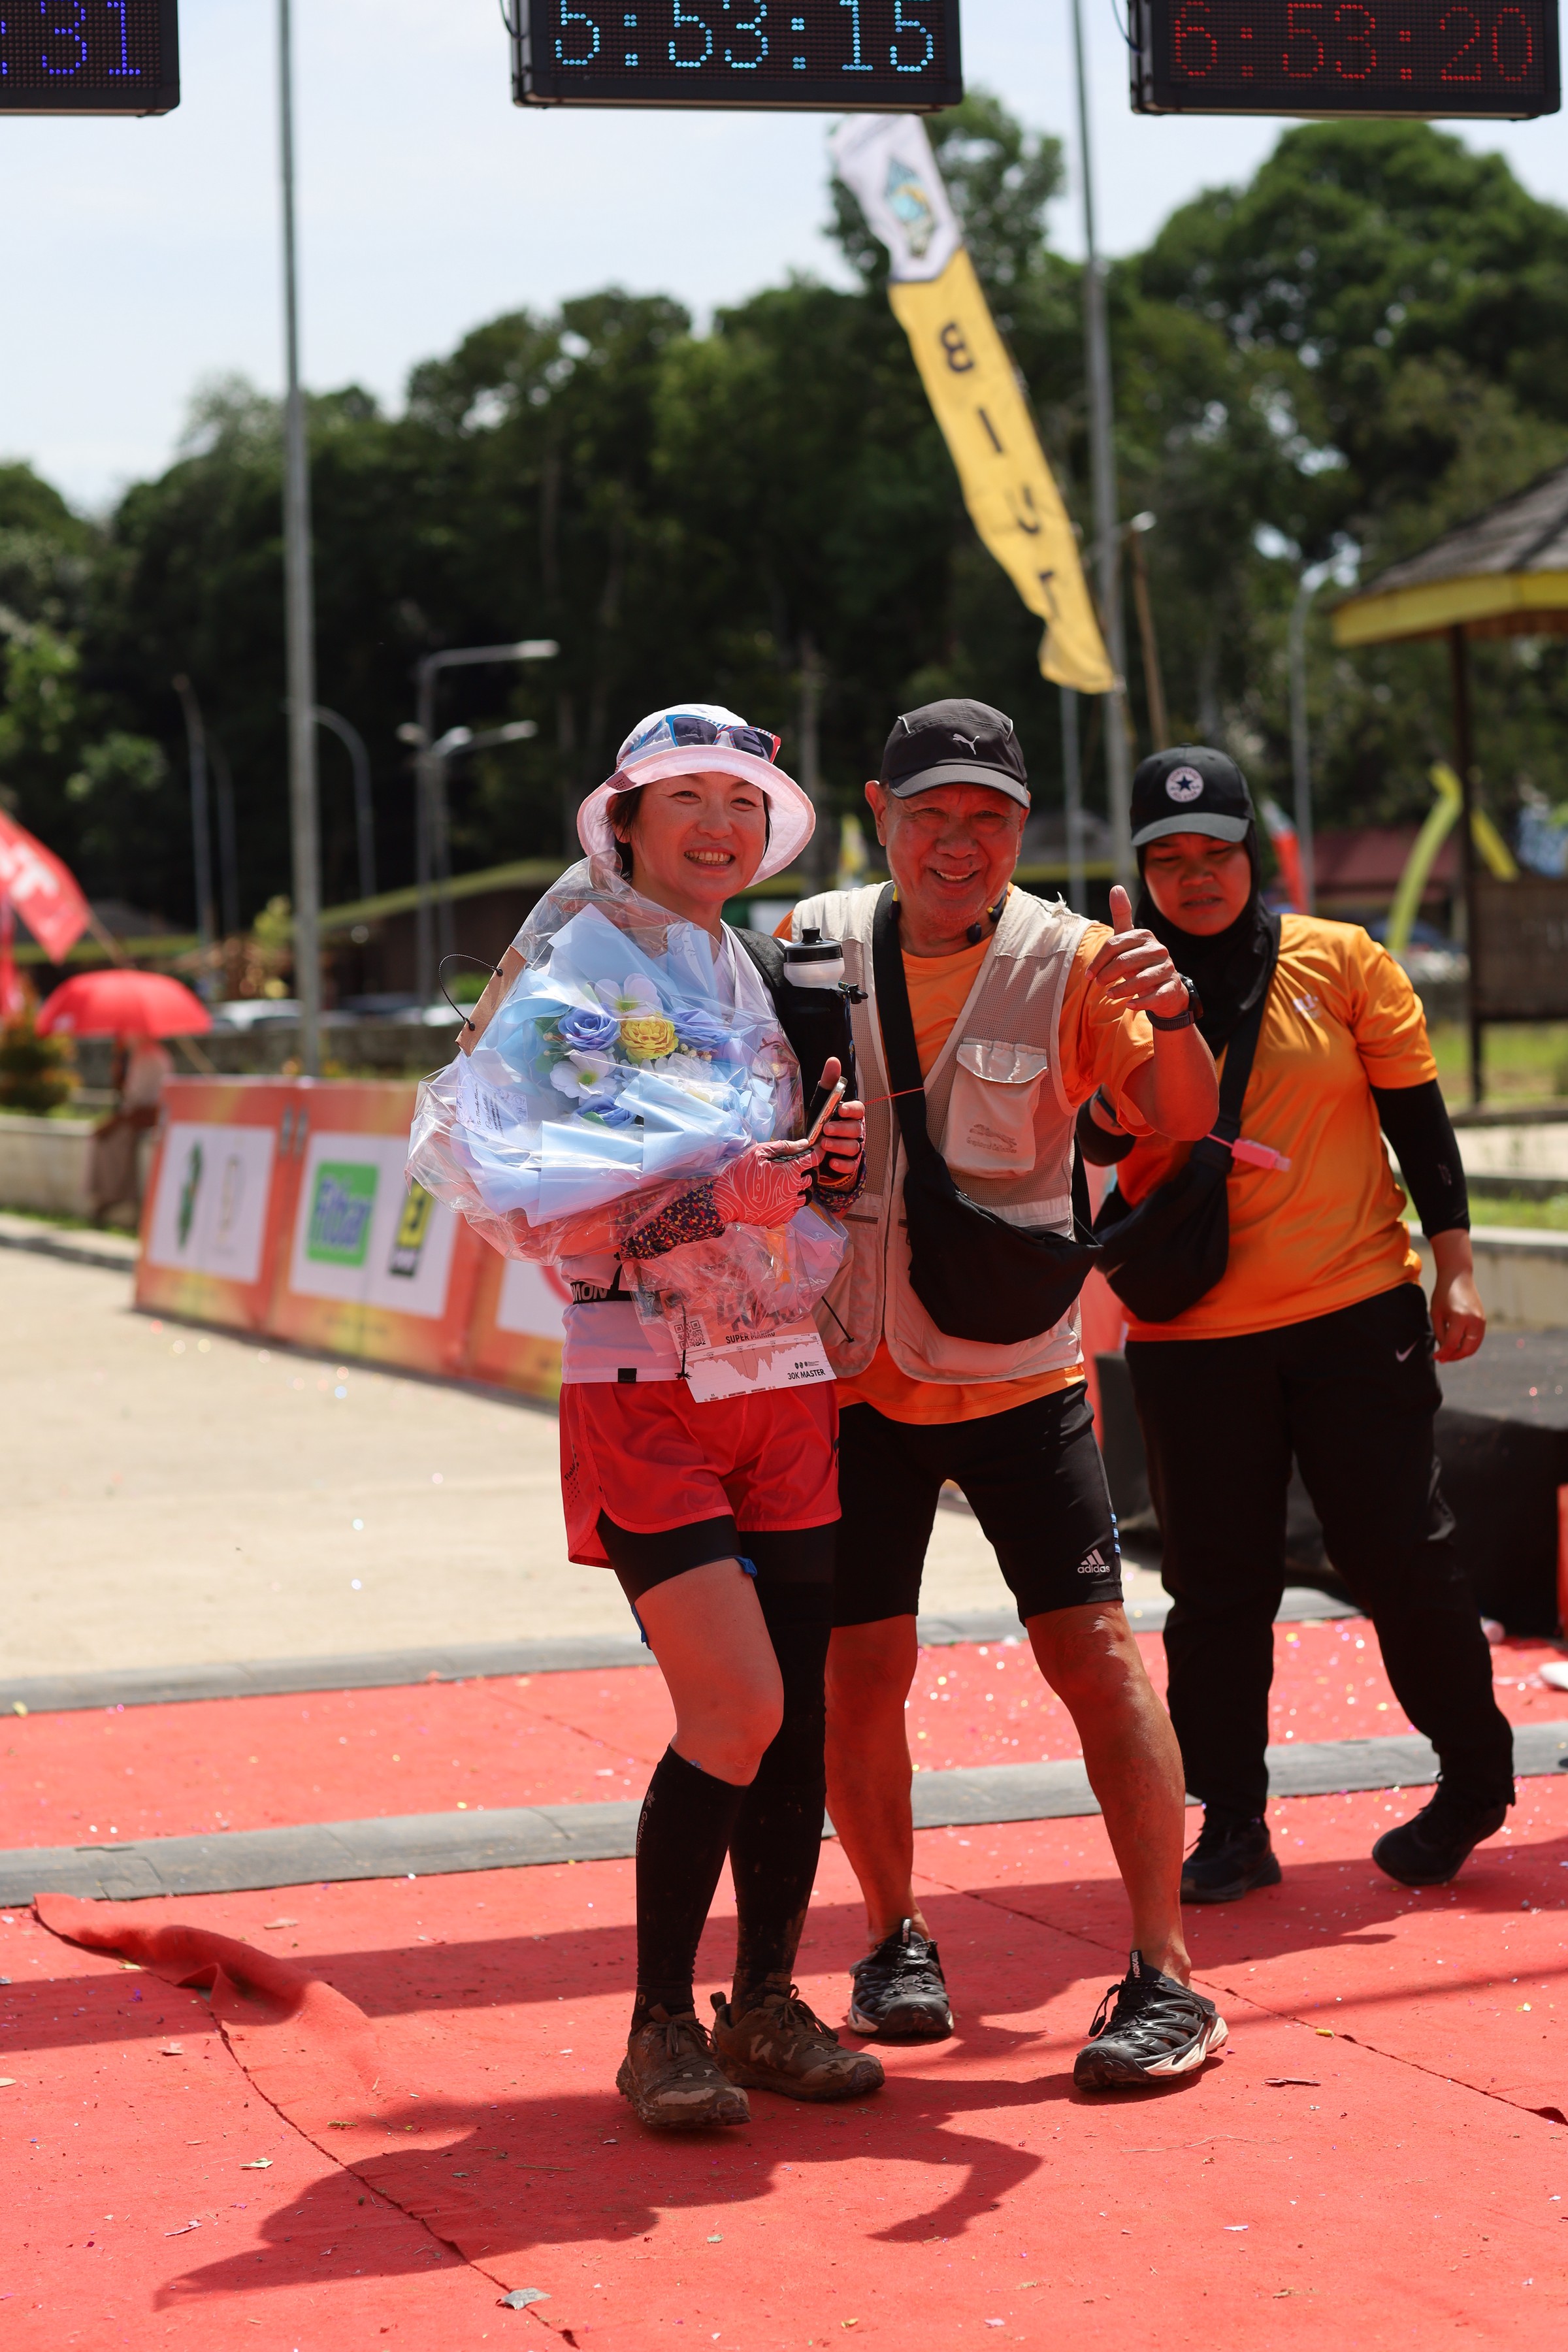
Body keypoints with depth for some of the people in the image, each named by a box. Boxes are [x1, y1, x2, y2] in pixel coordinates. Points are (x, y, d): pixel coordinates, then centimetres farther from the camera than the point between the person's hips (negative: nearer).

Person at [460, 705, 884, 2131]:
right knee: (737, 1706, -14)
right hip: (644, 1388, -6)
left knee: (800, 1705, 4)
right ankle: (662, 2025, -2)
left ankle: (767, 2001, 17)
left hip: (787, 1382, 6)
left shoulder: (776, 978, 14)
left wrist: (843, 1162, -1)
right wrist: (736, 1190, -24)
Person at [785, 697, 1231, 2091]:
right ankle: (895, 1940, 22)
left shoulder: (1069, 962, -7)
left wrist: (1168, 1017, -41)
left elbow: (1184, 1121, -20)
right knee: (862, 1665, 2)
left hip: (1017, 1371, -2)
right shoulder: (810, 947, -1)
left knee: (1095, 1650, -7)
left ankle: (1169, 1975, -1)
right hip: (851, 1373, 2)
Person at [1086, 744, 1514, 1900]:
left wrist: (1455, 1268, 3)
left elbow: (1418, 1118, 7)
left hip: (1356, 1314, -1)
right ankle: (1231, 1825, 13)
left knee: (1403, 1561, 3)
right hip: (1189, 1334, 1)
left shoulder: (1342, 961, 2)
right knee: (1217, 1587, 4)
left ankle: (1476, 1777, 22)